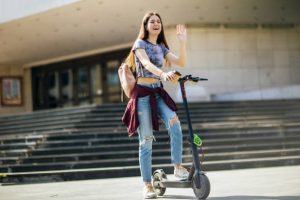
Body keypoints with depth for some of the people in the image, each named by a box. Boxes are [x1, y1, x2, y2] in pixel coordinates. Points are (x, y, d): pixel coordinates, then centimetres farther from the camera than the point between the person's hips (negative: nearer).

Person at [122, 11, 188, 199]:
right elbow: (146, 63, -23)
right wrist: (163, 73, -42)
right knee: (146, 140, -3)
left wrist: (182, 41, -10)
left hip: (158, 92, 4)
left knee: (174, 123, -24)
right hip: (143, 93, -4)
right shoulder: (140, 44, -3)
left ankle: (178, 166, -13)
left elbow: (181, 62, 2)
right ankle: (147, 184, 4)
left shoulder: (162, 47, 14)